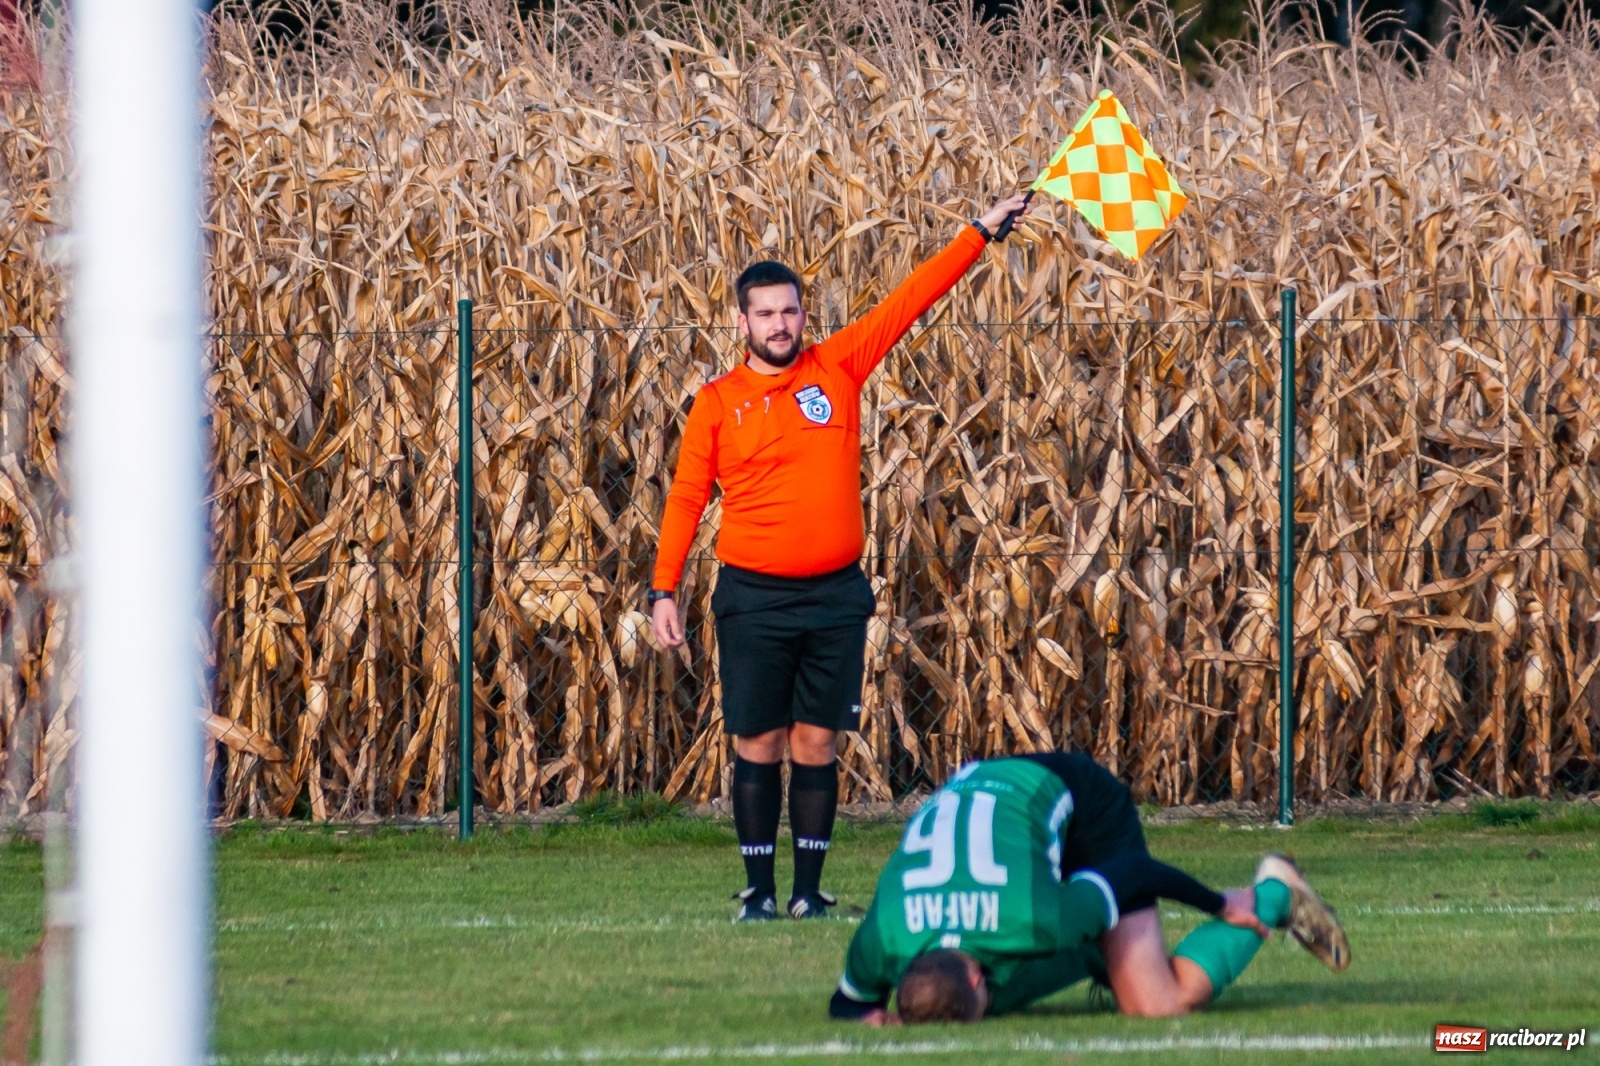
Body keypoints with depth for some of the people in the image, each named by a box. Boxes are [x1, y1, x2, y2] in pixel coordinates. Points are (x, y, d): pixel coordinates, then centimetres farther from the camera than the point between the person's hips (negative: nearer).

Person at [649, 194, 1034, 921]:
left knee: (817, 744, 5)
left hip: (836, 593, 1)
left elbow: (909, 300, 4)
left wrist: (980, 234, 3)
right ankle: (759, 889, 7)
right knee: (758, 745, 1)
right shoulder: (718, 403, 1)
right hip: (754, 598, -1)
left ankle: (809, 888, 10)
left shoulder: (838, 368, 4)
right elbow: (686, 498, 2)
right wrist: (664, 589, -5)